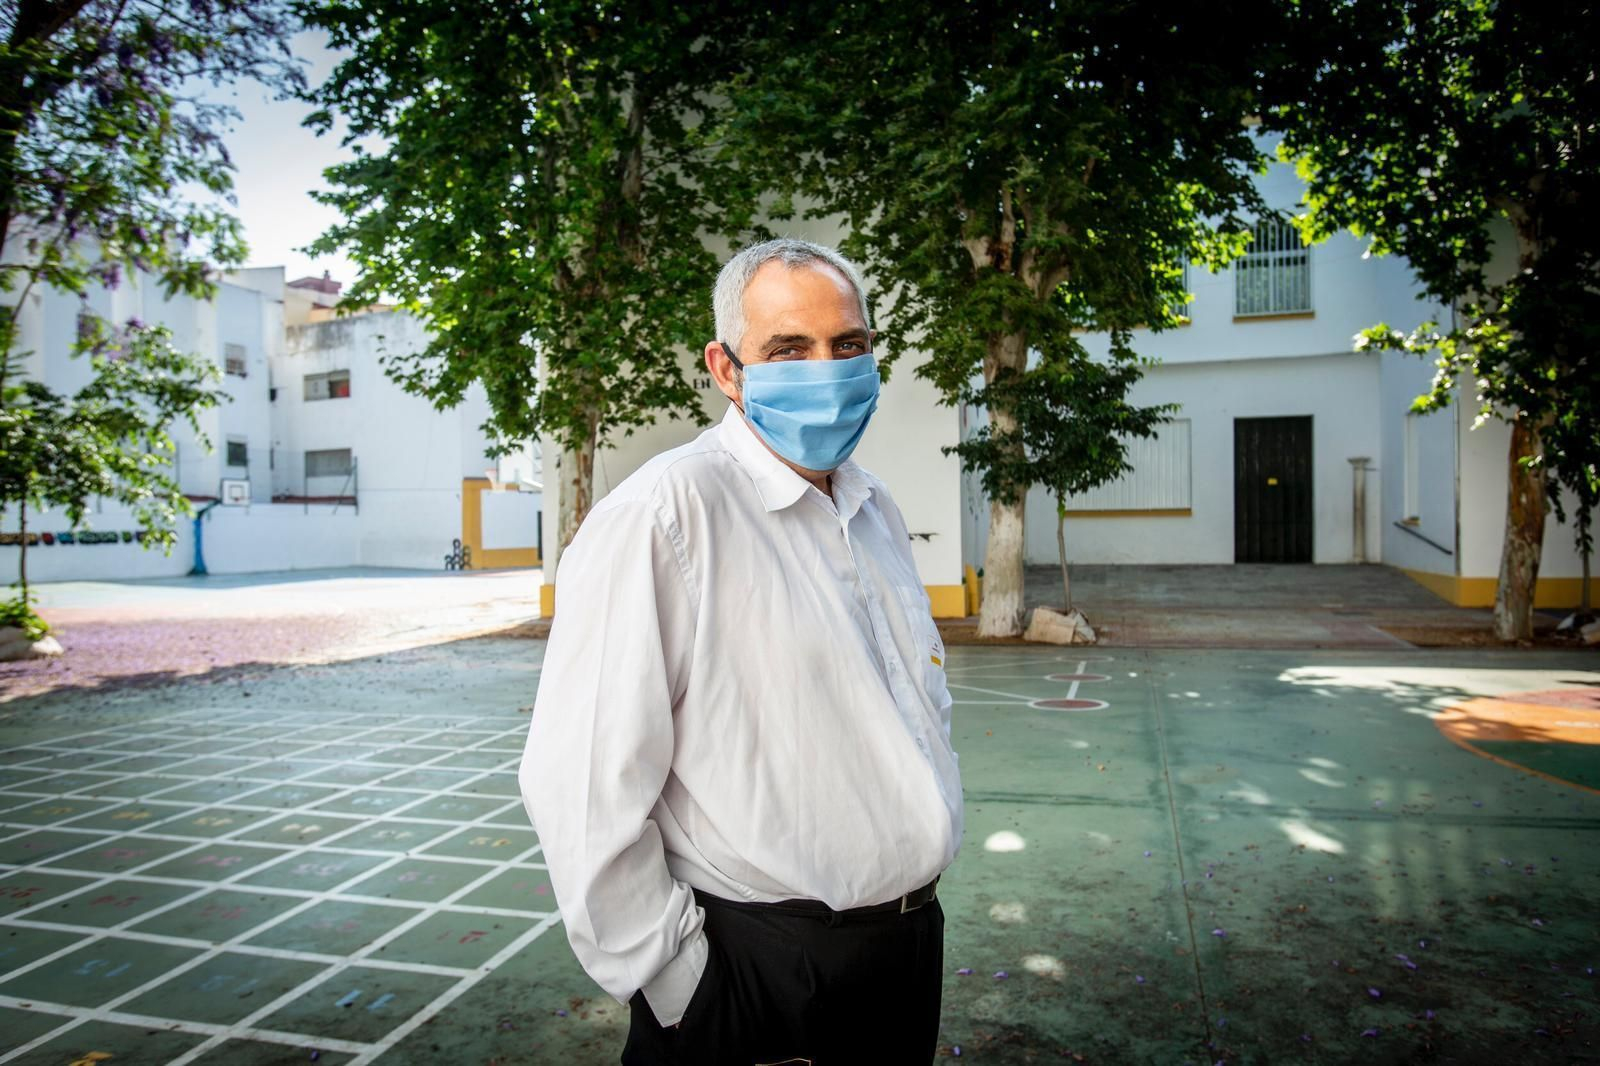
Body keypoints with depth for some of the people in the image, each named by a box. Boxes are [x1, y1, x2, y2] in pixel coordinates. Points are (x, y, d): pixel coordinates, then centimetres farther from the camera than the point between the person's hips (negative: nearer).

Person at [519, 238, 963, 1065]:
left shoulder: (875, 509, 7)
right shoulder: (661, 516, -20)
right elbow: (583, 787, -23)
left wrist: (917, 882, 17)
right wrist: (671, 984, -16)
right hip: (758, 973, -7)